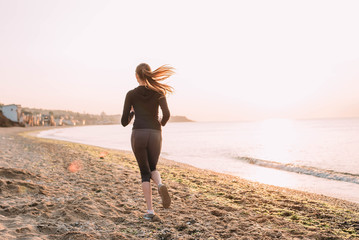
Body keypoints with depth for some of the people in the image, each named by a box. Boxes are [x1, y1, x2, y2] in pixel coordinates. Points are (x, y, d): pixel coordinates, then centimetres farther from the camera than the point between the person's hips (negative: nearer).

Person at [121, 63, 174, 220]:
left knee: (145, 173, 11)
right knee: (152, 169, 21)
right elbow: (166, 114, -10)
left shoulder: (131, 94, 3)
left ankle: (150, 210, 1)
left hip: (138, 135, -1)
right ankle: (160, 185, -14)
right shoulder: (159, 92, 5)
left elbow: (124, 122, 4)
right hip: (154, 136, 1)